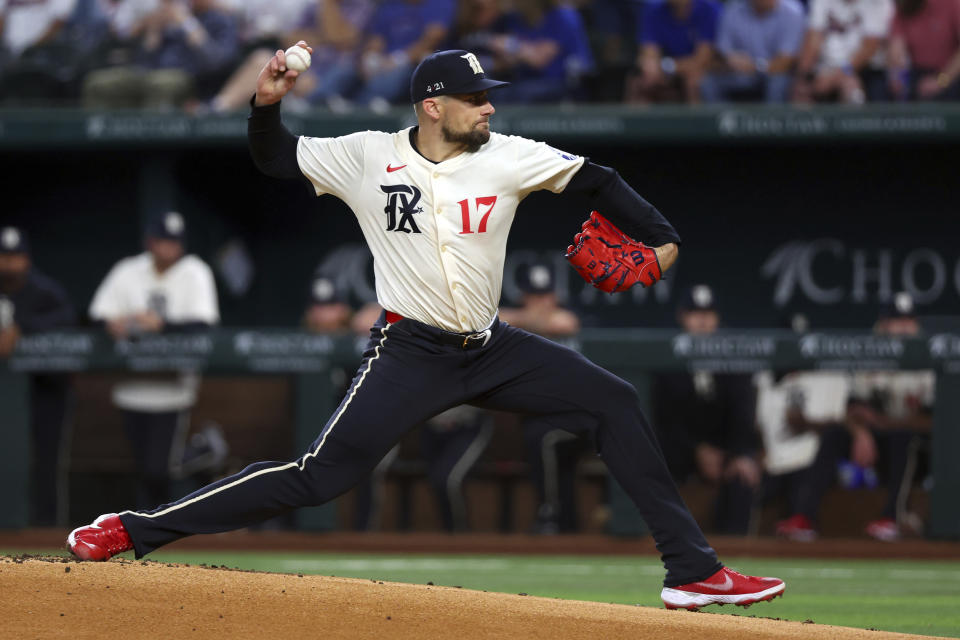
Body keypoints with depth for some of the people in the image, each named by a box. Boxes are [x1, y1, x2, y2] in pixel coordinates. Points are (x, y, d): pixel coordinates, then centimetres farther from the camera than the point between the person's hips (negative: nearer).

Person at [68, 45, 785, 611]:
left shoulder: (508, 157, -2)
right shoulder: (368, 157, -4)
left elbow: (596, 180, 4)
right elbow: (274, 157, 7)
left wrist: (660, 237, -5)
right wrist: (267, 104, -12)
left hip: (492, 350, 4)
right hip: (409, 357, -4)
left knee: (614, 402, -5)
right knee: (319, 477, -15)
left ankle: (692, 570, -1)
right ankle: (135, 529, -9)